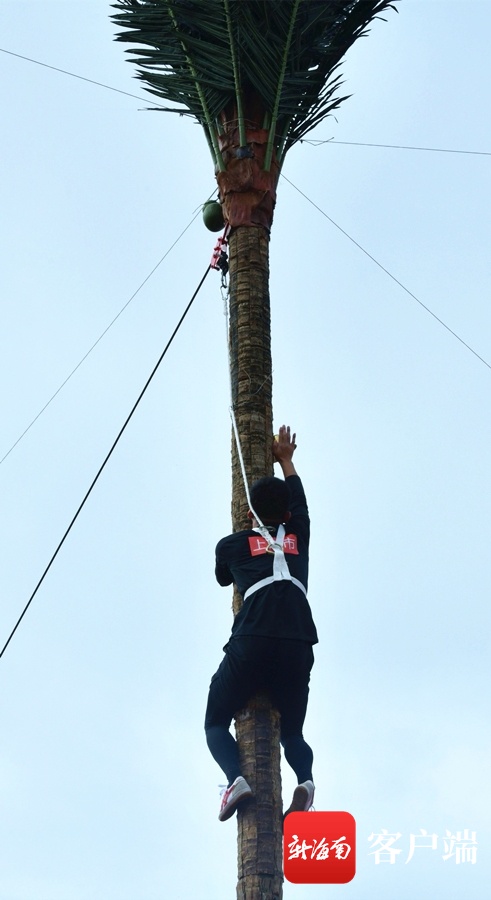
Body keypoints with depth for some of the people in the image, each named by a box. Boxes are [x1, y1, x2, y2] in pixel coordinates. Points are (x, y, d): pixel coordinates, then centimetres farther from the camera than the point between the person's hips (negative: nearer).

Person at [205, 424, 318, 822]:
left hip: (251, 643, -2)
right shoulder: (297, 536, 23)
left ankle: (236, 777, -16)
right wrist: (285, 459, 57)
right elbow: (299, 499, 43)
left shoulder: (231, 545, 18)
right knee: (292, 732, 19)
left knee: (216, 722, 15)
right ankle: (306, 778, -14)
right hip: (297, 645, 2)